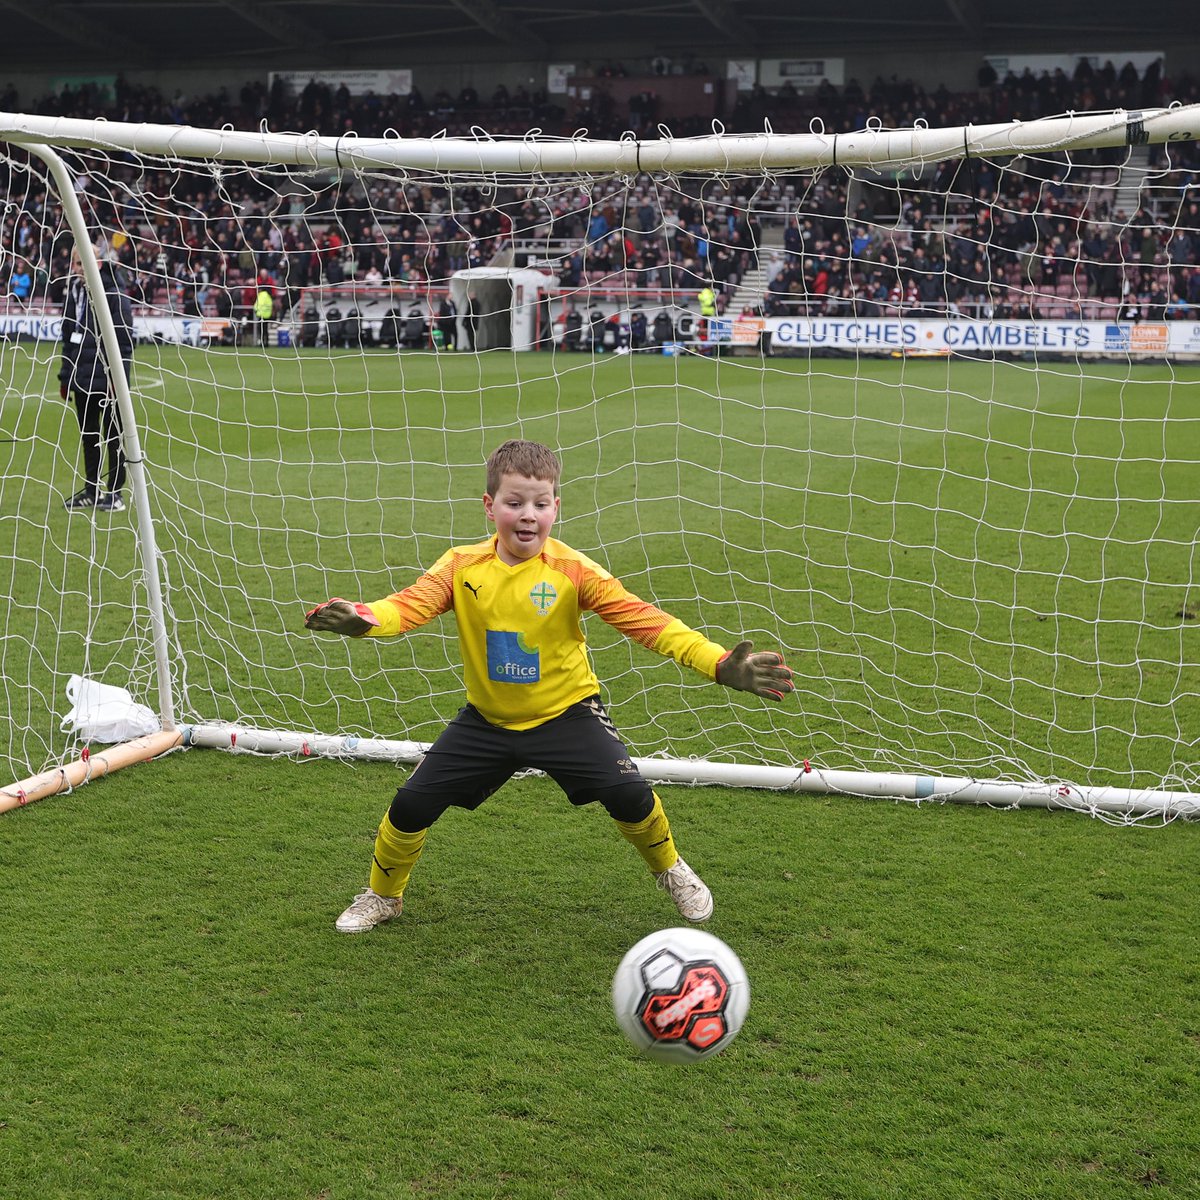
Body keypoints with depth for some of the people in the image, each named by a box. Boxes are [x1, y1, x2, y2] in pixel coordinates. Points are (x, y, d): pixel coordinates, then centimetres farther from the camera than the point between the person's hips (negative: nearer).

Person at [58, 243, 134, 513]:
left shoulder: (114, 295, -11)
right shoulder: (74, 293, 11)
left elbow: (124, 341, -14)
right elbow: (68, 339, 18)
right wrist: (65, 376, 15)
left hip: (107, 379, -7)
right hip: (82, 378, 7)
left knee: (112, 436, 2)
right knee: (88, 436, 12)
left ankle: (114, 493, 8)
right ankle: (91, 490, 21)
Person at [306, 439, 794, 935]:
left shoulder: (572, 570, -16)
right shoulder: (461, 567, -10)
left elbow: (642, 619, -23)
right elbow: (410, 605, -24)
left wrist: (720, 664, -35)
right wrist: (361, 618, -49)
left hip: (565, 712, -2)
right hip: (486, 718, 2)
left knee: (630, 795, -18)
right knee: (411, 806, -2)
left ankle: (670, 871, 15)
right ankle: (381, 897, 28)